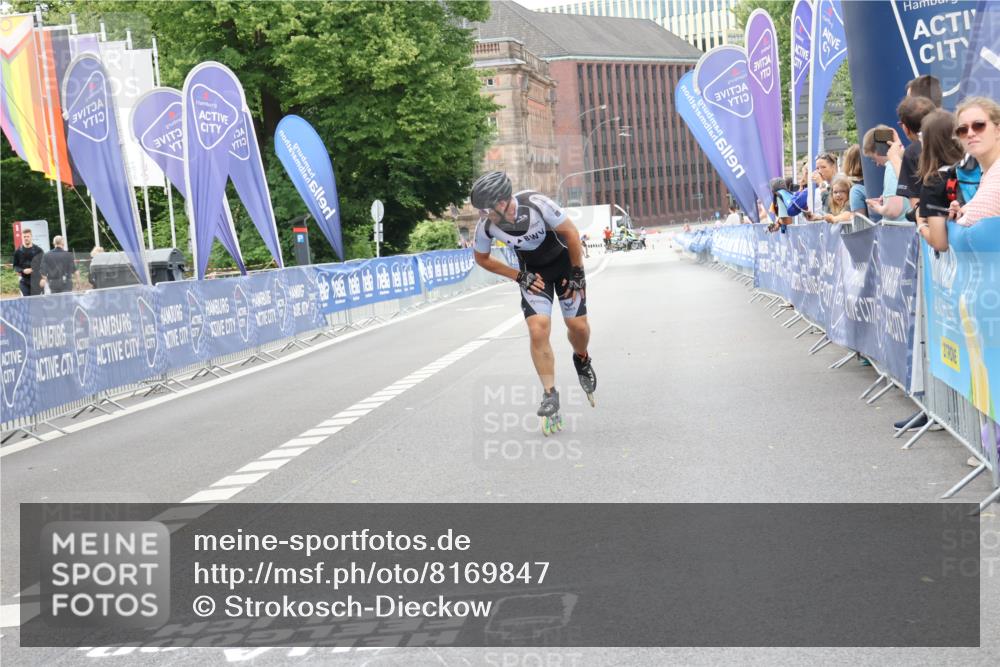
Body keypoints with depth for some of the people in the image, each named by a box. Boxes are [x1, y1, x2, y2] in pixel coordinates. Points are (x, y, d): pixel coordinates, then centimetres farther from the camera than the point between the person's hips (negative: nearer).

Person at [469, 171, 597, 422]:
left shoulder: (536, 203, -33)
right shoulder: (485, 226, -23)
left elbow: (571, 233, -18)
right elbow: (482, 258, -2)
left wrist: (577, 274, -12)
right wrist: (518, 276, -10)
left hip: (564, 261, -1)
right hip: (533, 272, 2)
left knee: (578, 327, -4)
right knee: (538, 331, -16)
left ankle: (582, 360, 32)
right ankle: (550, 394, -3)